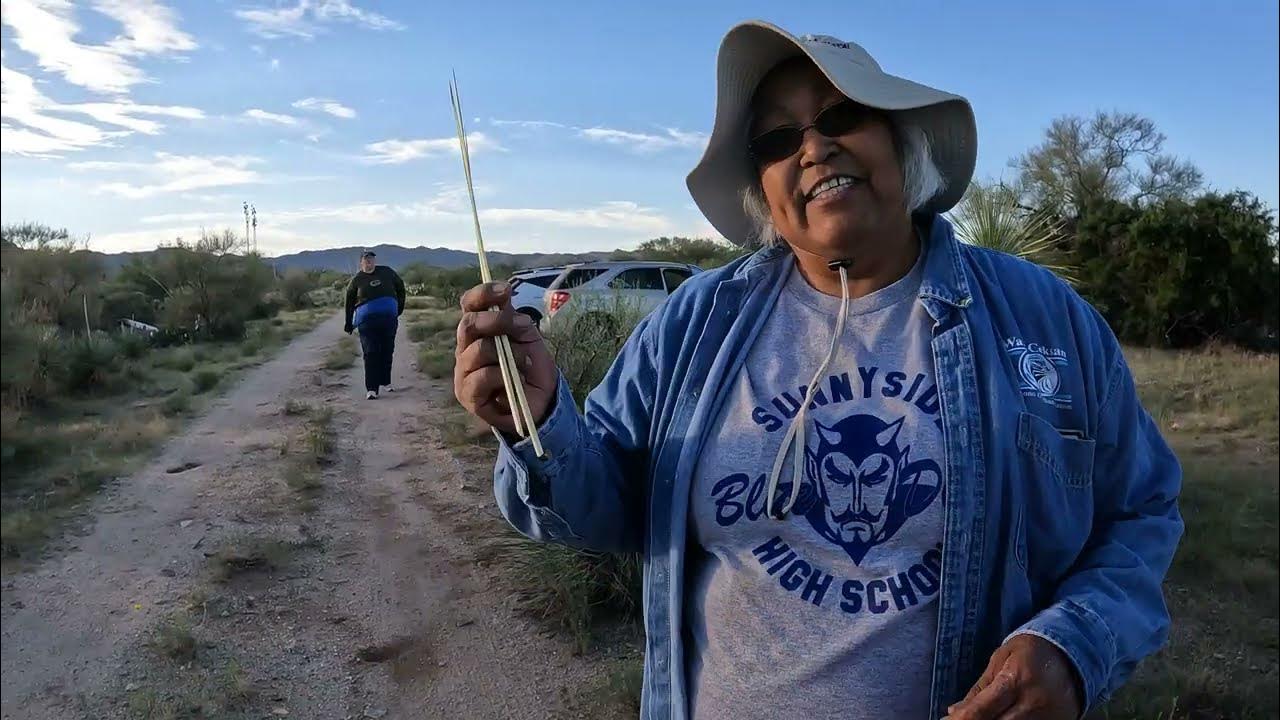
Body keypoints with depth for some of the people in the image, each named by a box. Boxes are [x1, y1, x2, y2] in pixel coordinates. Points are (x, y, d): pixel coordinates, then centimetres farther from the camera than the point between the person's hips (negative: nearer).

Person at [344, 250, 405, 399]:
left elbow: (400, 287, 21)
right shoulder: (357, 280, 5)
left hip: (389, 318, 2)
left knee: (387, 351, 10)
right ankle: (371, 389, -8)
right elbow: (349, 302, 12)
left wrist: (399, 308, 19)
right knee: (371, 353, -8)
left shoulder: (387, 272, 9)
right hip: (367, 320, -2)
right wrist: (348, 324, 11)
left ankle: (385, 382, 26)